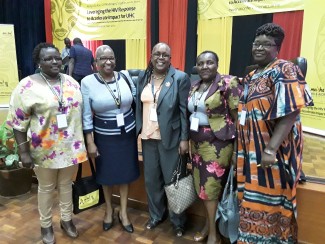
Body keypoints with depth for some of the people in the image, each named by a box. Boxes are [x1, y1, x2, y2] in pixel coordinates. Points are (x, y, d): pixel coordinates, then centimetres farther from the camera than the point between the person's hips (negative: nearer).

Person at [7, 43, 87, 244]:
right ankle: (46, 225, 36)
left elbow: (80, 111, 10)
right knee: (46, 188, 15)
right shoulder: (28, 85, -11)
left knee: (66, 184, 19)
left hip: (71, 147, 4)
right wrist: (24, 152, -12)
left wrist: (85, 141, 10)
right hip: (45, 149, -3)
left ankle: (67, 219, 39)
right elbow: (18, 122, -10)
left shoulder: (71, 82, 3)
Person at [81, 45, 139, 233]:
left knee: (125, 171, 13)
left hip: (127, 134, 2)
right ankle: (109, 209, 40)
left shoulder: (125, 76, -4)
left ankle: (123, 212, 33)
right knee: (106, 173, 15)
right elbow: (86, 115, -7)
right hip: (104, 136, -2)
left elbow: (136, 100, 7)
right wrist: (90, 142, -8)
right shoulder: (87, 82, -10)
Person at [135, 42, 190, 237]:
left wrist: (184, 138, -11)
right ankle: (156, 215, 38)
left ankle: (178, 221, 30)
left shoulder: (180, 78, -7)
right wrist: (138, 130, 7)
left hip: (170, 138, -4)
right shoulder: (143, 77, 7)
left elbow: (184, 110, -8)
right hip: (148, 137, 5)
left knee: (172, 180, 8)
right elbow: (139, 105, 11)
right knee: (151, 179, 16)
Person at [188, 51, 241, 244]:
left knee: (211, 187, 2)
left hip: (217, 143, -6)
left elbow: (238, 115, -13)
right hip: (197, 143, 7)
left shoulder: (228, 83, -12)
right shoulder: (194, 87, 9)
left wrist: (238, 144, -13)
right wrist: (189, 140, 14)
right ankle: (209, 224, 34)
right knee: (203, 186, 14)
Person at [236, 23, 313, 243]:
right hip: (251, 152, 8)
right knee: (253, 202, 18)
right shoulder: (251, 77, 13)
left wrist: (270, 150, -27)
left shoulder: (284, 71, -12)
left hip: (273, 153, -8)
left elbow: (291, 113, -21)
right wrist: (241, 148, 11)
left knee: (269, 205, 6)